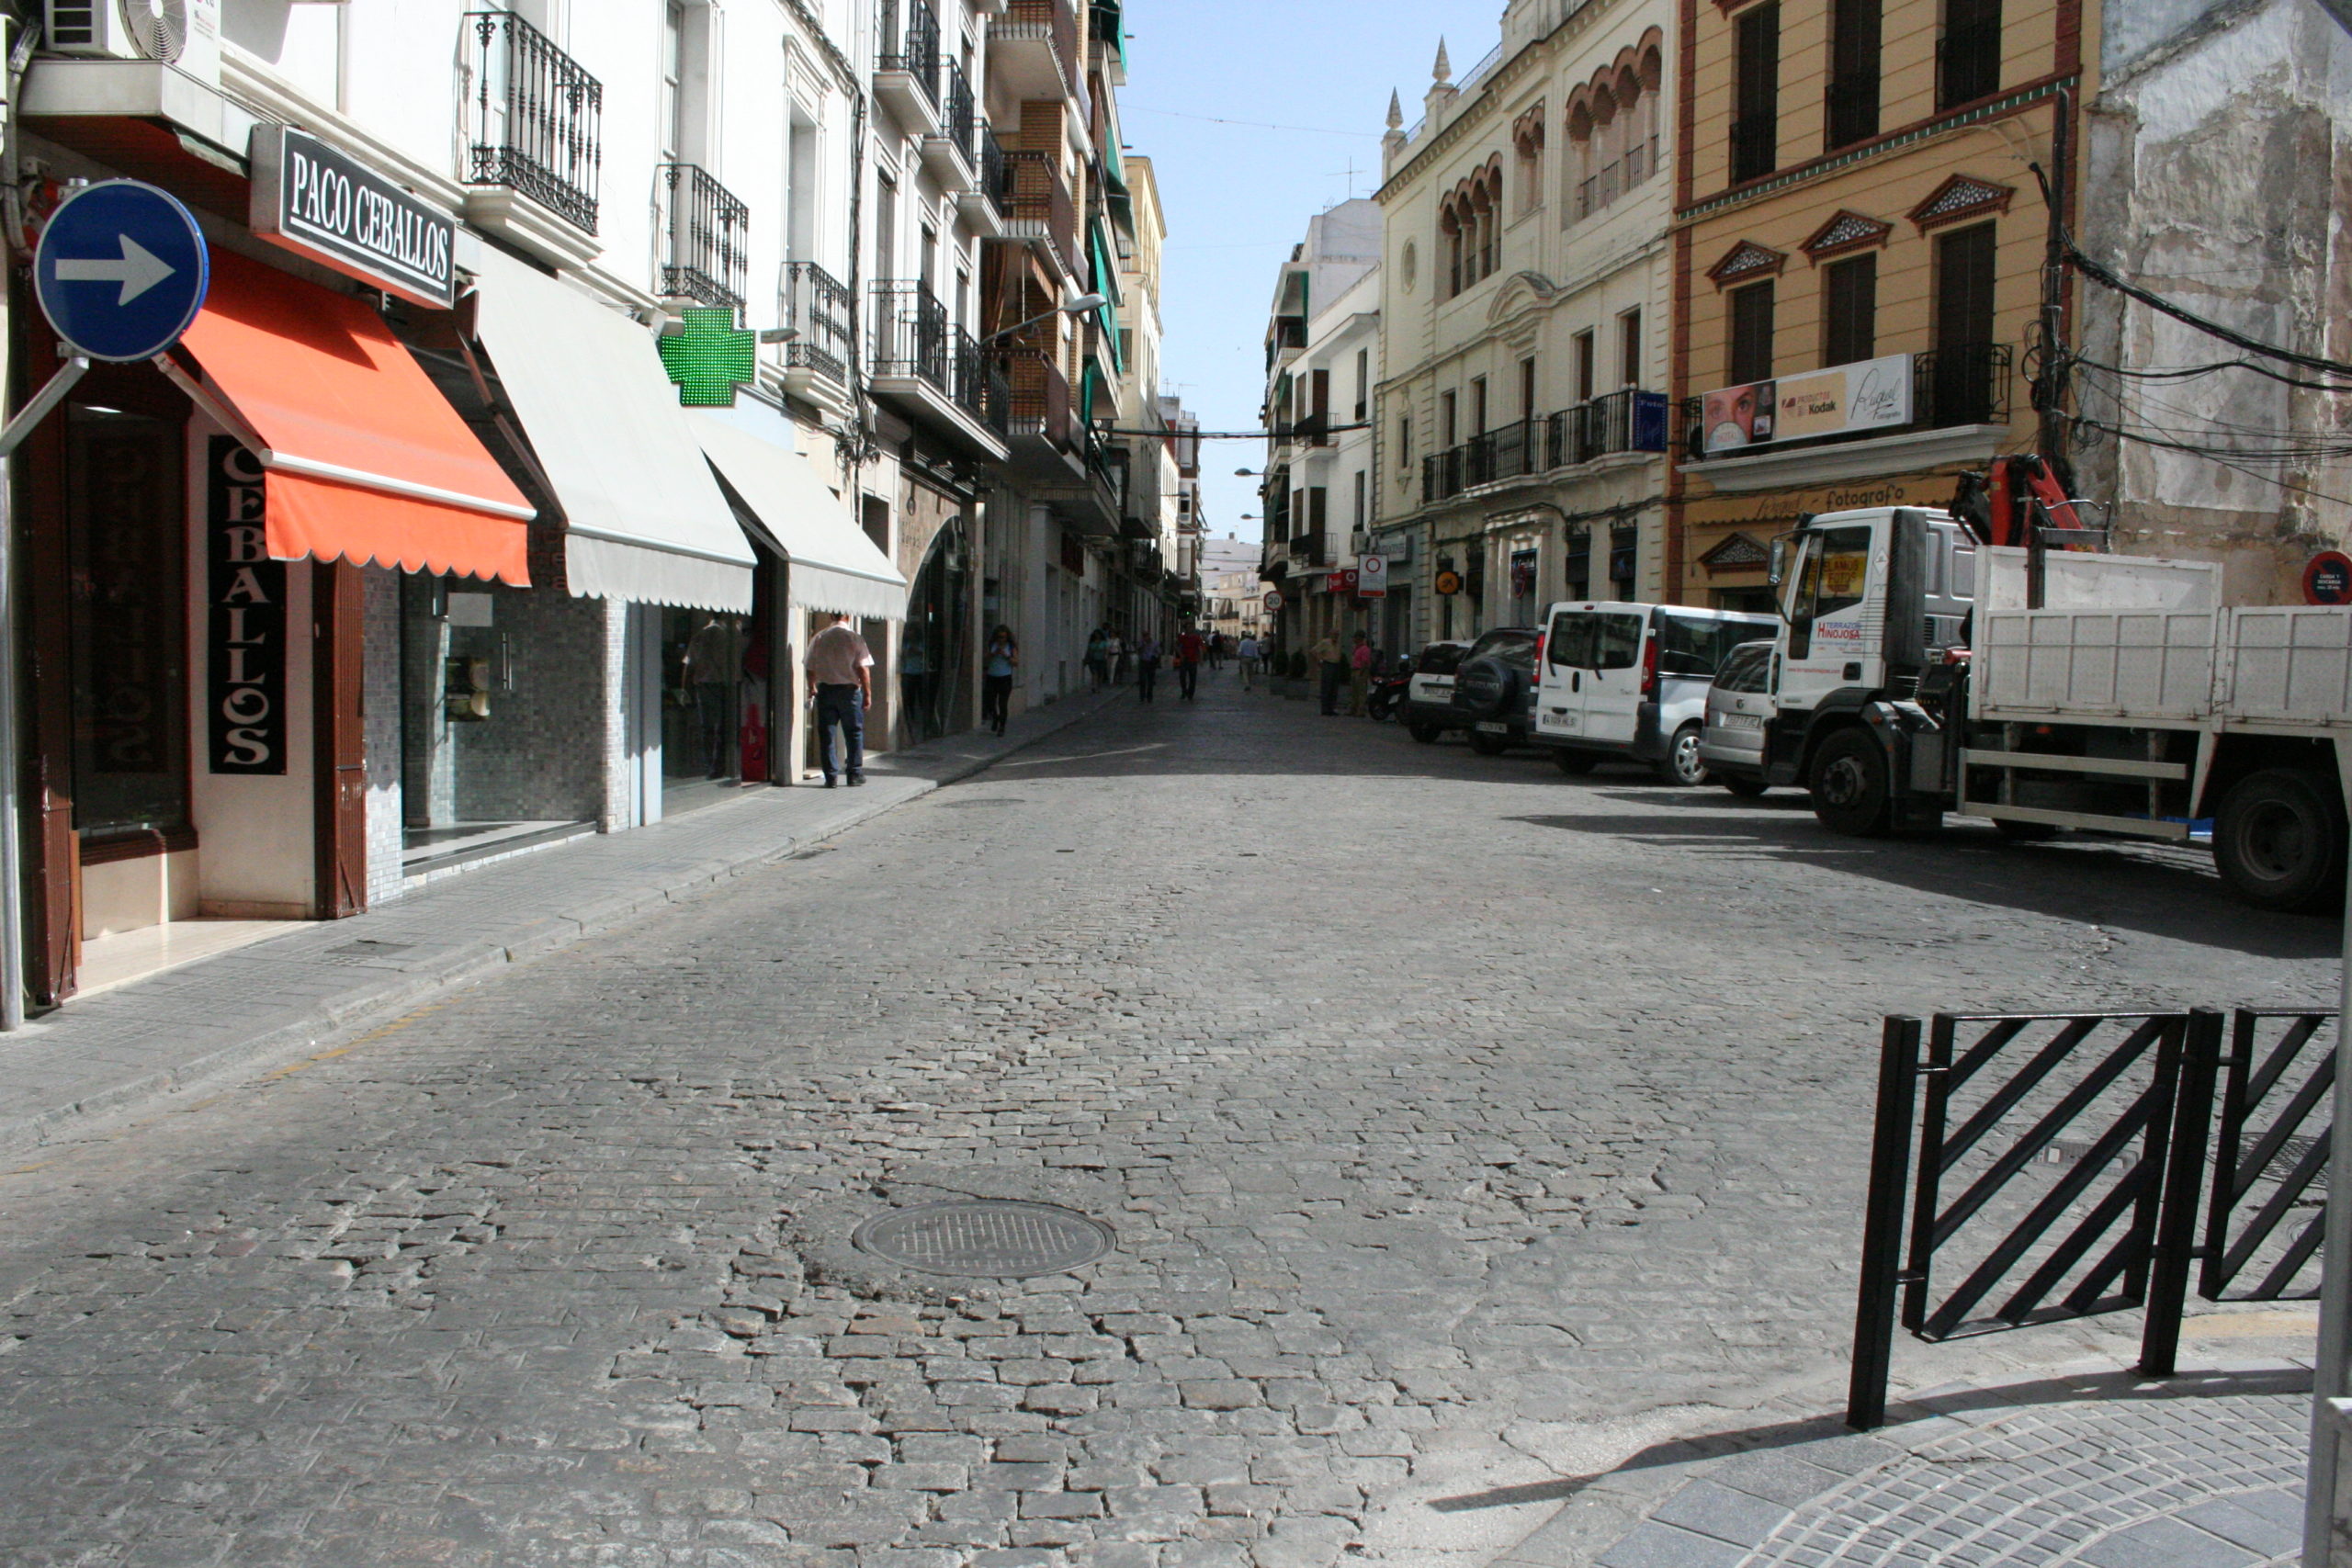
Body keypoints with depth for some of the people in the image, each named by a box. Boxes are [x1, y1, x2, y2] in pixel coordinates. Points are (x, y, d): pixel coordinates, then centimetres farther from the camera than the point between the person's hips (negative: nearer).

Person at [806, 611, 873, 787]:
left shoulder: (818, 639, 0)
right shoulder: (855, 639, -8)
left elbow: (810, 669, 5)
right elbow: (863, 669, -11)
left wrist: (813, 688, 22)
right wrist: (867, 694, -4)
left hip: (825, 690, 2)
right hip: (849, 690, -2)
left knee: (826, 734, 6)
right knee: (854, 733, 9)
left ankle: (831, 777, 5)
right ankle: (855, 775, 12)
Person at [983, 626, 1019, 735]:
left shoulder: (1011, 647, 0)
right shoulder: (992, 645, 5)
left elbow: (1016, 663, -4)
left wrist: (1006, 656, -15)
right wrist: (993, 654, -13)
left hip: (1005, 678, -3)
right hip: (992, 677, 3)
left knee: (1002, 704, -8)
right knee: (990, 702, 3)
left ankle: (1002, 727, 3)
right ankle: (995, 718, 34)